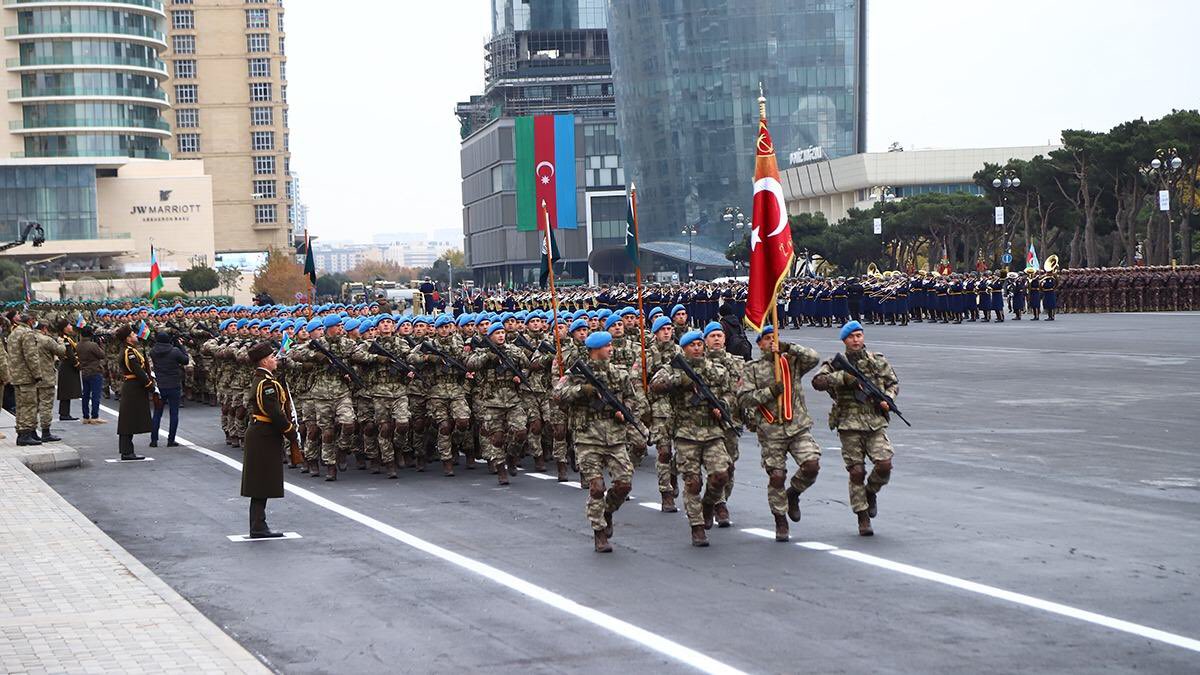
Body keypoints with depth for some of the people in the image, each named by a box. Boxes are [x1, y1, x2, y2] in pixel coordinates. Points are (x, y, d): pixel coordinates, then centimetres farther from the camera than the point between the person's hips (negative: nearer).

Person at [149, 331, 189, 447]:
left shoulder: (153, 352, -5)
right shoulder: (174, 351, -15)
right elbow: (185, 360, -2)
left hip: (159, 386, 3)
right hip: (174, 386, -3)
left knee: (157, 414, 12)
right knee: (174, 414, 6)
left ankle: (154, 440, 11)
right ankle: (171, 440, 4)